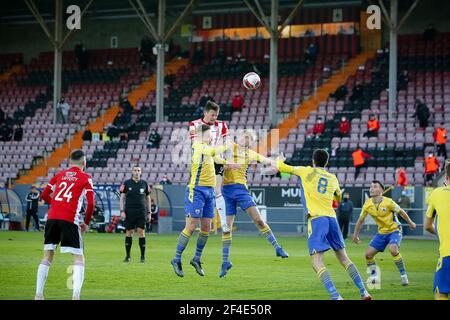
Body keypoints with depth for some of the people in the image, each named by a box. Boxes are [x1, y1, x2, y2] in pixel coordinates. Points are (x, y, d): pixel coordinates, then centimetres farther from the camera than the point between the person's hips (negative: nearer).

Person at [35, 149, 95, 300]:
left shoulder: (59, 175, 17)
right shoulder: (85, 178, 4)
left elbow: (44, 195, 17)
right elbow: (91, 203, -4)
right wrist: (86, 223, 7)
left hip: (52, 217, 4)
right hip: (70, 219, -4)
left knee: (47, 256, 15)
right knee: (79, 258, 1)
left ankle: (38, 295, 12)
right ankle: (76, 296, -16)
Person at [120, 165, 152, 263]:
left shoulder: (144, 184, 7)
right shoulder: (126, 183, 3)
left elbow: (148, 198, 14)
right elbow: (122, 197, 4)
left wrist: (149, 212, 9)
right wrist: (122, 211, -6)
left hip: (142, 212, 0)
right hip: (129, 212, 0)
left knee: (141, 232, -6)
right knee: (129, 232, 2)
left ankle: (143, 256, 1)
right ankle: (128, 256, 10)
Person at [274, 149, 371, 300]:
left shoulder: (307, 171, 6)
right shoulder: (333, 178, 17)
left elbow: (282, 167, 14)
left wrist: (279, 160, 36)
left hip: (316, 219, -5)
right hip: (332, 218, 5)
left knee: (317, 262, -11)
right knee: (344, 258, 15)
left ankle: (335, 296, -28)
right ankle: (363, 292, 12)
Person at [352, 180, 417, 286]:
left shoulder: (388, 202, -21)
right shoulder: (368, 204, -7)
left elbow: (401, 212, -6)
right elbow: (361, 219, 7)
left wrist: (410, 223, 5)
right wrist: (356, 234, 11)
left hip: (394, 230, -5)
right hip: (381, 232, 5)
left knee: (393, 249, -31)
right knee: (368, 254, -5)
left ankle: (403, 275, -15)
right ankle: (374, 275, 18)